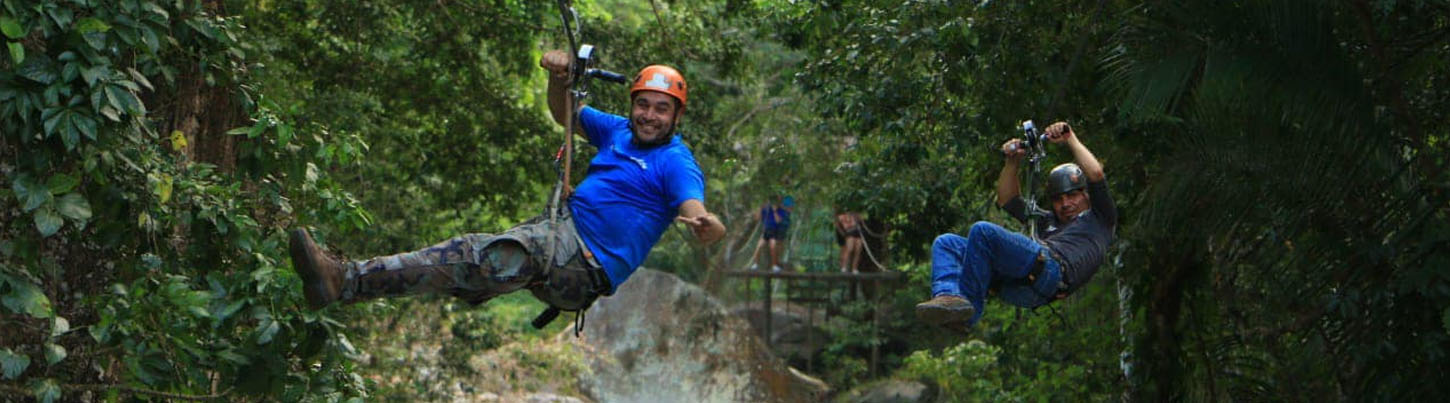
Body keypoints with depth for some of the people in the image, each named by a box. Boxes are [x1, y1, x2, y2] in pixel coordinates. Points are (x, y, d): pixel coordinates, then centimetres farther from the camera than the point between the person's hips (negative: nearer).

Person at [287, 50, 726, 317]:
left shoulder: (676, 162, -8)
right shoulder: (620, 130, 16)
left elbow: (699, 215, -24)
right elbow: (565, 115, 28)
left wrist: (706, 225, -50)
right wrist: (559, 77, 6)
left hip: (586, 264, -10)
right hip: (561, 227, 10)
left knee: (479, 256, -29)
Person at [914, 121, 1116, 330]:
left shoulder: (1099, 219, 27)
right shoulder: (1047, 224, 44)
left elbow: (1096, 175, 12)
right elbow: (1007, 202, 45)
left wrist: (1070, 139, 17)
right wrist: (1013, 162, 34)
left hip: (1052, 270, -8)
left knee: (983, 231, -27)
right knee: (946, 242, -2)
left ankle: (968, 303, -29)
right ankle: (948, 296, -32)